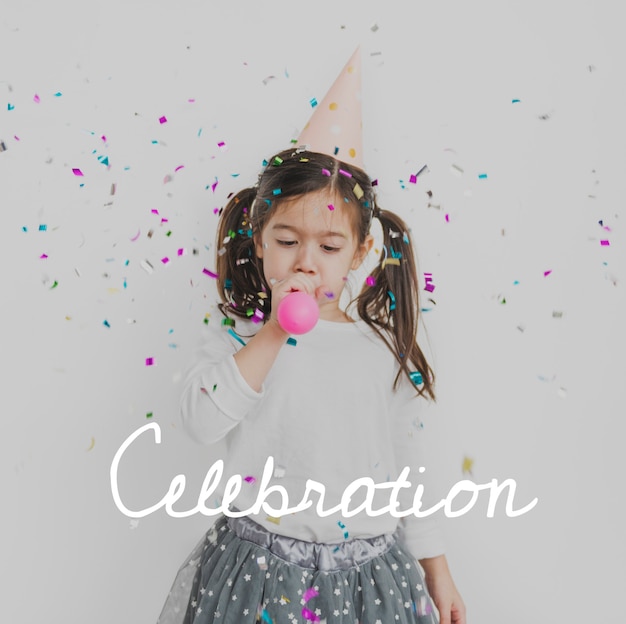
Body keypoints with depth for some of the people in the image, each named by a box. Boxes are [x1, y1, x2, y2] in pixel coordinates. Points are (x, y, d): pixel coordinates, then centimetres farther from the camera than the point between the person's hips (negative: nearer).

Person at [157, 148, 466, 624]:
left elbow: (410, 472, 6)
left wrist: (437, 571, 10)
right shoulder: (238, 339, -5)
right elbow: (201, 422, -22)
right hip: (260, 567, -1)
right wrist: (274, 332, -24)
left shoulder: (387, 354, -1)